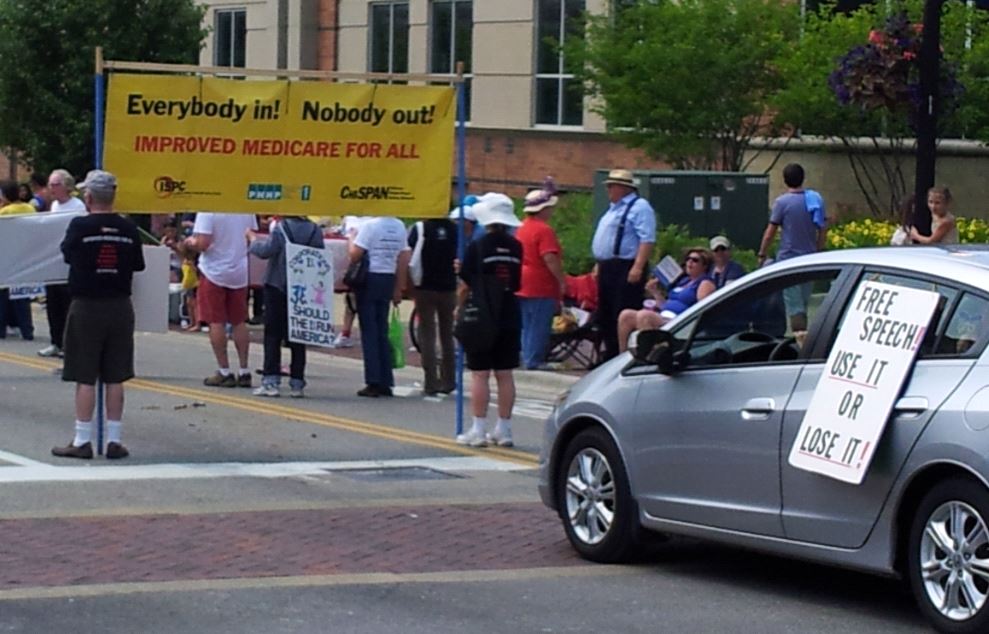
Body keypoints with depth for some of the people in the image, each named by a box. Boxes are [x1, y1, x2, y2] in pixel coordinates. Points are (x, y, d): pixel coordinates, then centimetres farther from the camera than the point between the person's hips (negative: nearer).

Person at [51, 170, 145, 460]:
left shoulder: (80, 226, -12)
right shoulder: (128, 229, -2)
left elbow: (67, 254, 3)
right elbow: (138, 265, 7)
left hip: (86, 307, -3)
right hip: (120, 307, 3)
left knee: (85, 378, 2)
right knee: (115, 378, 8)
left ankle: (82, 441, 5)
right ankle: (114, 441, 11)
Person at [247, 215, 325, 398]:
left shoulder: (281, 228, -13)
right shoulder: (315, 230, 2)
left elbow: (265, 251, -18)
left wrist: (253, 239, -1)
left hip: (278, 288, -4)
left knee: (273, 335, 2)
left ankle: (271, 381, -5)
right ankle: (297, 384, 7)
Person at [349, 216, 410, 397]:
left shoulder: (370, 226, -14)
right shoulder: (399, 227, 4)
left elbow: (355, 254, -16)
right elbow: (404, 258, 9)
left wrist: (351, 238, 4)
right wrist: (398, 288, 16)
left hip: (370, 278, -5)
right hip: (388, 279, 5)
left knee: (369, 331, -1)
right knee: (382, 331, 12)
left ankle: (374, 382, -4)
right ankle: (385, 382, 12)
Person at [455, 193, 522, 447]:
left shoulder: (477, 247, -11)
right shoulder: (515, 247, 3)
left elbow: (465, 286, -6)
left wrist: (459, 307, 9)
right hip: (510, 317, 5)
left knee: (479, 374, -1)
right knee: (505, 374, 9)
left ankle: (478, 430, -1)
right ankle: (504, 429, 12)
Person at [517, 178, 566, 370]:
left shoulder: (522, 228, 11)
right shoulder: (544, 230, -16)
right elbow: (550, 258, -22)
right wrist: (562, 280, -17)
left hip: (522, 287, 9)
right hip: (541, 287, -9)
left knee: (527, 325, 15)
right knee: (539, 326, -3)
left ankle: (527, 359, 19)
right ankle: (534, 361, -3)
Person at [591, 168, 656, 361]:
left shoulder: (639, 207, -10)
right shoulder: (614, 208, 21)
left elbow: (647, 239, -19)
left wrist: (638, 267, -27)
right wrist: (599, 265, 21)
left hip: (625, 269, -10)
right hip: (607, 269, 10)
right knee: (605, 315, 13)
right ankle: (611, 354, 20)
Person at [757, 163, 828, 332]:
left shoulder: (782, 202, -10)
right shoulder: (815, 199, 5)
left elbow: (770, 233, -8)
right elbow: (823, 230, 9)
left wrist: (762, 254, 4)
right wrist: (818, 252, 20)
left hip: (788, 258, -5)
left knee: (794, 304, -5)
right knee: (803, 302, 15)